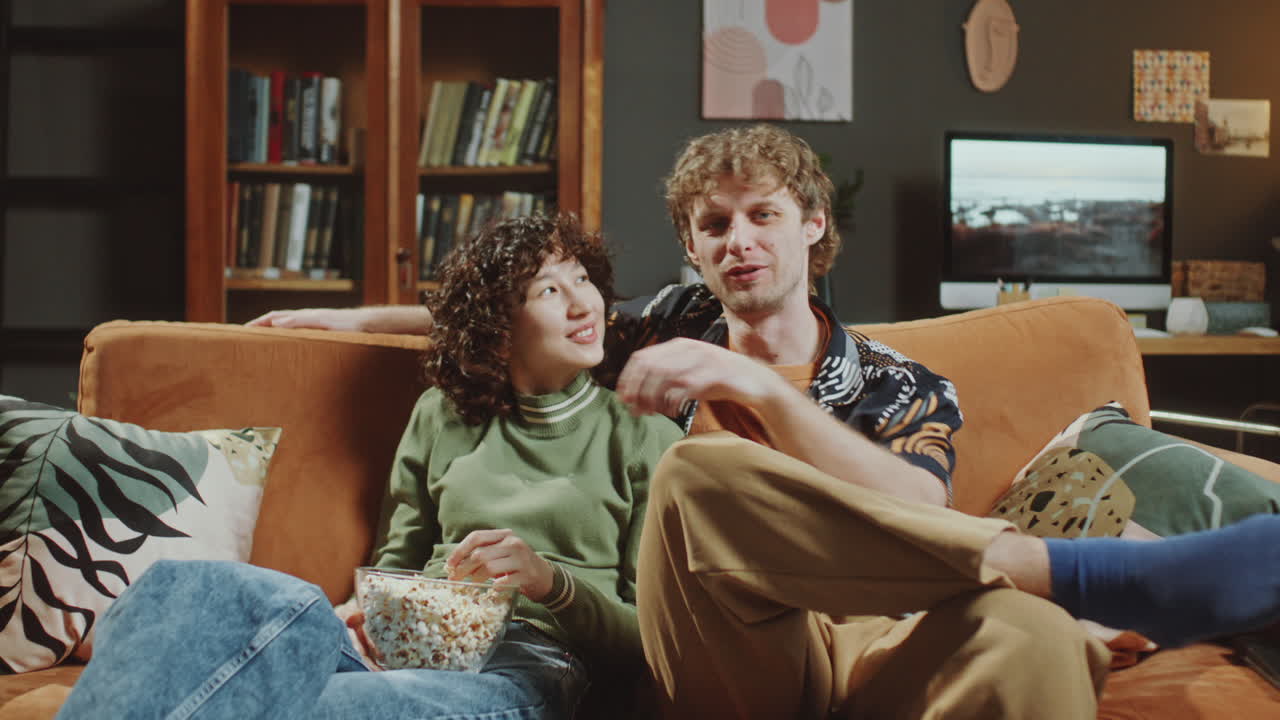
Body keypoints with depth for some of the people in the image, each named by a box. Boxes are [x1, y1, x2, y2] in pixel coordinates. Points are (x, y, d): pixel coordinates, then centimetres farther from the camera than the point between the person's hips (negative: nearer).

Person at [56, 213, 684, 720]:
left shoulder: (645, 438, 13)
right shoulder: (443, 416, 22)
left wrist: (551, 581, -11)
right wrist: (367, 610, 0)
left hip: (526, 665, -3)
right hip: (408, 645, 4)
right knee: (192, 587, -33)